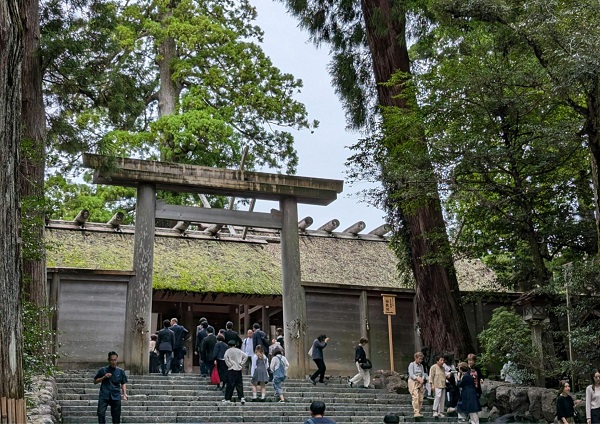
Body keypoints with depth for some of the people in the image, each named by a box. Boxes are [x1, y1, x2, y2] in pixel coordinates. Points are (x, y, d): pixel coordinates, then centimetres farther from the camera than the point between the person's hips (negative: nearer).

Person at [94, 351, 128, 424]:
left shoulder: (120, 371, 9)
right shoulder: (103, 370, 6)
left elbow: (123, 383, 12)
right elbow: (95, 381, 10)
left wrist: (124, 394, -2)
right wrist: (104, 377, -6)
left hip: (116, 396, 1)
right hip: (104, 396, -1)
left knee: (116, 416, 2)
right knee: (101, 413, -16)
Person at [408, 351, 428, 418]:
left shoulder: (421, 366, 15)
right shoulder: (411, 364, -3)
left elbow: (423, 374, 11)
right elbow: (411, 375, -10)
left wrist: (422, 379, -11)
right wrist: (418, 378, -24)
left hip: (420, 383, 6)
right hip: (413, 382, -6)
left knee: (421, 399, 0)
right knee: (416, 397, -17)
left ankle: (419, 412, 6)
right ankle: (416, 413, -21)